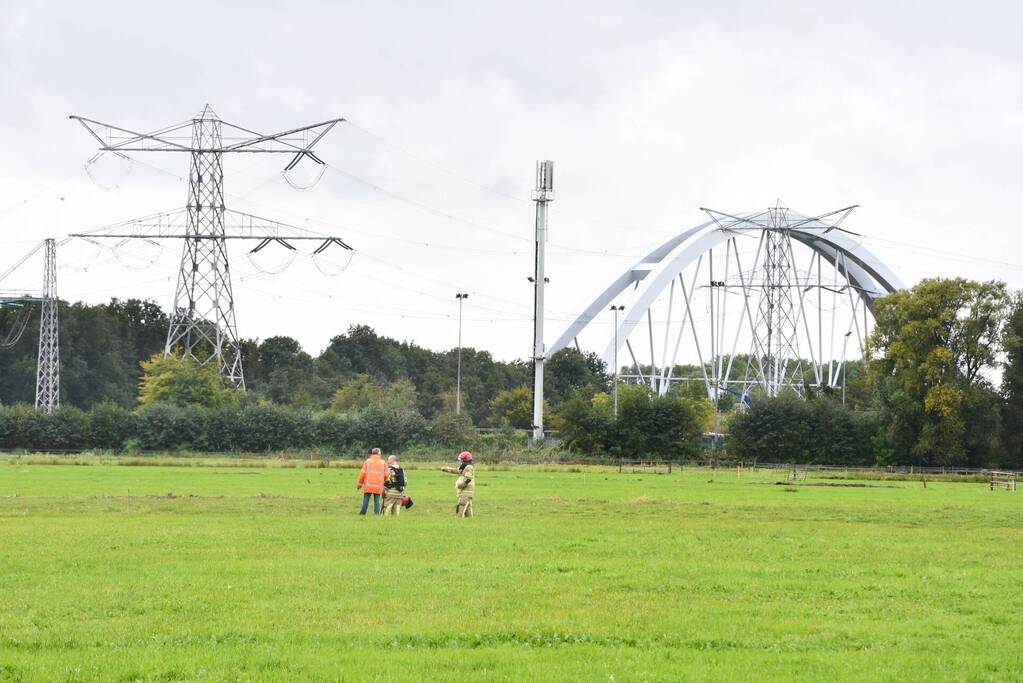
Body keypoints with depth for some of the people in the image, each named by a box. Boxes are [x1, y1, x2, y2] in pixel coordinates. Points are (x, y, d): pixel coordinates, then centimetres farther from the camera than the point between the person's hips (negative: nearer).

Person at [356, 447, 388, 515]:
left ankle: (363, 512, -2)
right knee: (377, 500, 4)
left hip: (368, 485, -1)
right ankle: (376, 512, -3)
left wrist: (359, 483, 8)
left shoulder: (367, 461, 4)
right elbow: (386, 474, 2)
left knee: (366, 500, 2)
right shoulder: (383, 462, 6)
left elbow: (363, 473, 1)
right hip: (378, 486, 1)